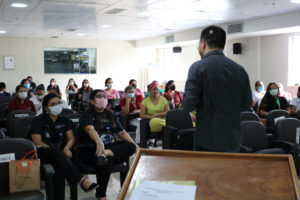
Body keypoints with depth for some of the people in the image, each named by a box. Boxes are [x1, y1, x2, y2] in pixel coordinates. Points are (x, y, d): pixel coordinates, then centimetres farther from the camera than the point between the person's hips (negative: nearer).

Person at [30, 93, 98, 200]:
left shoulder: (64, 120, 17)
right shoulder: (39, 120, 4)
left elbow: (71, 138, 11)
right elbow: (37, 142, -6)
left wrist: (66, 148, -13)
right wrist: (56, 151, -15)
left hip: (60, 153, 3)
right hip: (43, 153, -3)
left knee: (59, 166, -36)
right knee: (57, 153, -39)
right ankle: (82, 181, -52)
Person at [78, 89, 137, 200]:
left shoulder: (110, 115, 17)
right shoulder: (87, 115, -3)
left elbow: (122, 132, 14)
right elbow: (90, 129, -25)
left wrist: (134, 145, -3)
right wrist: (99, 142, -46)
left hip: (109, 146, 5)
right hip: (90, 150, -5)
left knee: (130, 146, -19)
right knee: (107, 160, -35)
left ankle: (107, 153, -39)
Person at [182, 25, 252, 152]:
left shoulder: (198, 67, -12)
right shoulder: (240, 70, 2)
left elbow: (188, 105, -16)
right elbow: (247, 104, 9)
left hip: (207, 142, -4)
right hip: (233, 140, 5)